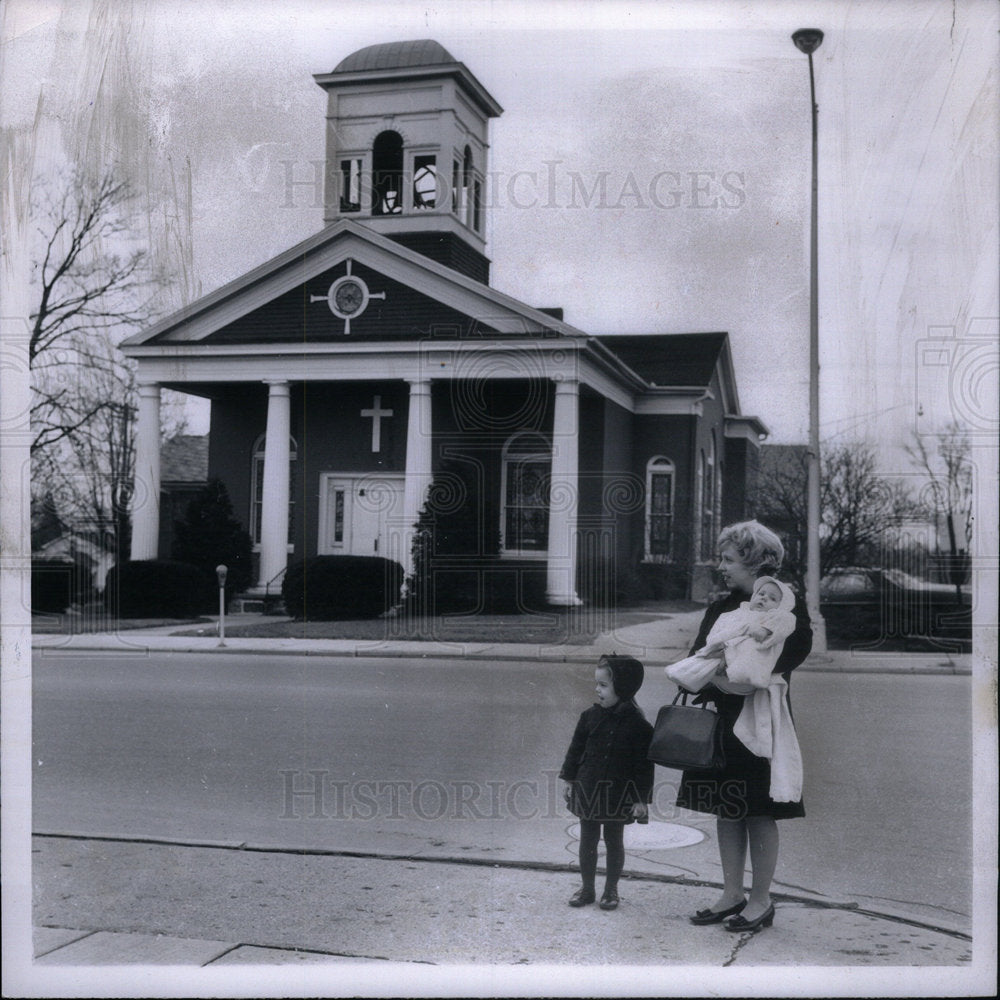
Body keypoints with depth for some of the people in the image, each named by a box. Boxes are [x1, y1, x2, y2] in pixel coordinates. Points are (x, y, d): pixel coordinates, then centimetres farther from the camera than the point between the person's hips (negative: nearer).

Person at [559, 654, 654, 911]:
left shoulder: (638, 725, -12)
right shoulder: (590, 716, -2)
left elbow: (644, 764, -8)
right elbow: (576, 748, 8)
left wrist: (641, 798, -10)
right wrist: (568, 778, 7)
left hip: (618, 795, -3)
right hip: (588, 790, 3)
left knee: (614, 842, 11)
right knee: (587, 840, 12)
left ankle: (611, 889, 25)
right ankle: (587, 888, 25)